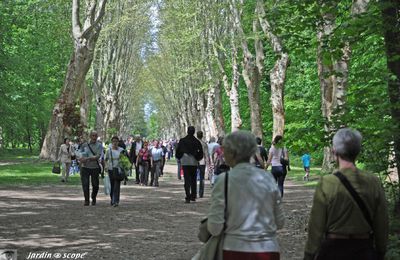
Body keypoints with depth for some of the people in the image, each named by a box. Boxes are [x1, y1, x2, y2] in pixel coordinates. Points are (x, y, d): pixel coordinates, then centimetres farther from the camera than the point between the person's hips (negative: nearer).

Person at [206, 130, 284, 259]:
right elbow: (280, 222, 7)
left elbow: (214, 227, -10)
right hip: (268, 249, 3)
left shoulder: (225, 180, -8)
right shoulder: (268, 178, 2)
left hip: (236, 249, -3)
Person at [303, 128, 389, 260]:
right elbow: (382, 223, 2)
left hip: (333, 249, -2)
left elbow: (316, 225, -10)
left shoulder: (326, 183, -14)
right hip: (364, 249, 2)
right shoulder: (374, 182, -6)